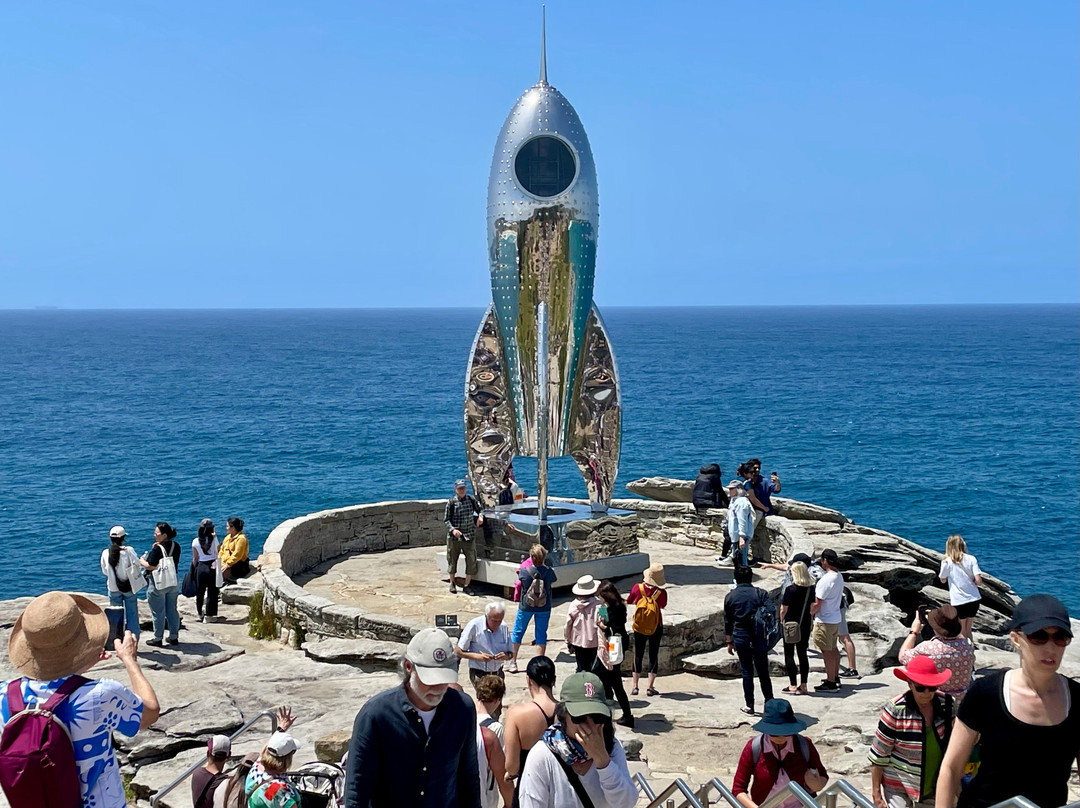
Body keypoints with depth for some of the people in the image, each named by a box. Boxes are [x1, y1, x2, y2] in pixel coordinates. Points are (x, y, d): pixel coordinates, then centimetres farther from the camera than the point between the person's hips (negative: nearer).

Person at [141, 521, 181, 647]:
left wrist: (141, 561, -2)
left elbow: (151, 566, -22)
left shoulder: (157, 549, -19)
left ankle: (157, 639, 12)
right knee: (172, 610, 15)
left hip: (158, 585, -7)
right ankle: (174, 637, 21)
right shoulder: (176, 547, 2)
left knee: (158, 612, 4)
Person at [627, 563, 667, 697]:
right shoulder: (662, 593, -18)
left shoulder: (637, 588, -16)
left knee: (638, 655, 14)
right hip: (656, 628, -1)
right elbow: (663, 606, 1)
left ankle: (634, 685, 16)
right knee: (653, 655, 10)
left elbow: (629, 601, 3)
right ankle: (650, 687, 7)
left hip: (639, 628, 1)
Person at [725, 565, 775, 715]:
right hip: (759, 636, 0)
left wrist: (729, 642, 13)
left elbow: (727, 621, 5)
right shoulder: (761, 594, -3)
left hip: (740, 638, 0)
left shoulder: (730, 597, 1)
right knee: (763, 672, 10)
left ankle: (749, 706, 10)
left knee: (746, 672, 7)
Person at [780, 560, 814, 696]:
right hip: (805, 625, 5)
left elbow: (783, 609, -14)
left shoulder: (790, 588, -17)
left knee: (789, 654, 4)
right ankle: (803, 686, 16)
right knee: (803, 654, 13)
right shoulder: (811, 588, -2)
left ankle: (793, 686, 3)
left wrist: (781, 620, 3)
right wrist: (811, 620, 17)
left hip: (790, 624, -5)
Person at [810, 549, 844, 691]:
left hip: (825, 621, -9)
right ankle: (835, 677, 31)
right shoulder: (839, 576, 4)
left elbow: (817, 604, -22)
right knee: (833, 649, 20)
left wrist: (809, 613, -4)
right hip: (836, 617, 9)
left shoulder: (826, 580, -25)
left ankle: (831, 683, 5)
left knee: (827, 652, -1)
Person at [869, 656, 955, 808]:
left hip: (935, 787, 4)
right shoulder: (895, 711, -20)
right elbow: (878, 756, -12)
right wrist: (876, 795, -10)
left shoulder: (947, 705, -7)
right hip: (899, 788, -4)